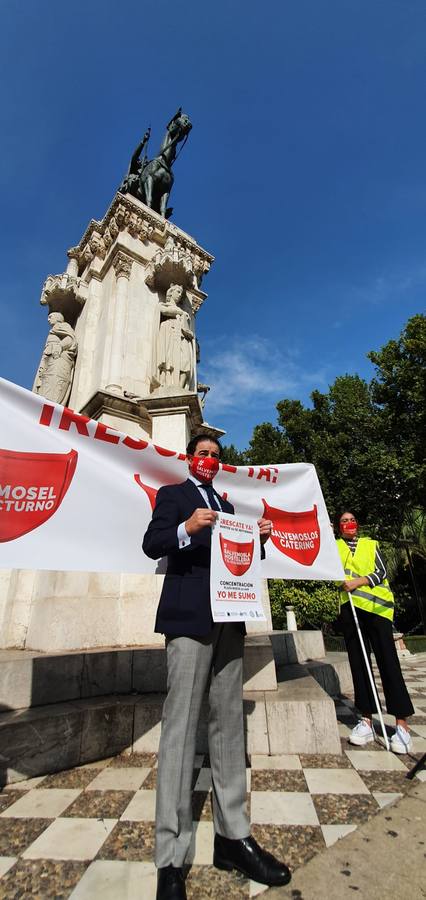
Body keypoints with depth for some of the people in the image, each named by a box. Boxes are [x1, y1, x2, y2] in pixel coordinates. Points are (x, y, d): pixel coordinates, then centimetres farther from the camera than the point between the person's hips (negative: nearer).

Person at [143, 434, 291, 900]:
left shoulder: (226, 504, 21)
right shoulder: (172, 494, 5)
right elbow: (152, 544, -7)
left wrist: (258, 537, 0)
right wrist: (186, 529, -25)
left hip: (229, 619, 6)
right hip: (189, 618, -6)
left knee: (228, 725, 12)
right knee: (180, 727, -3)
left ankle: (232, 836, 25)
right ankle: (170, 858, 9)